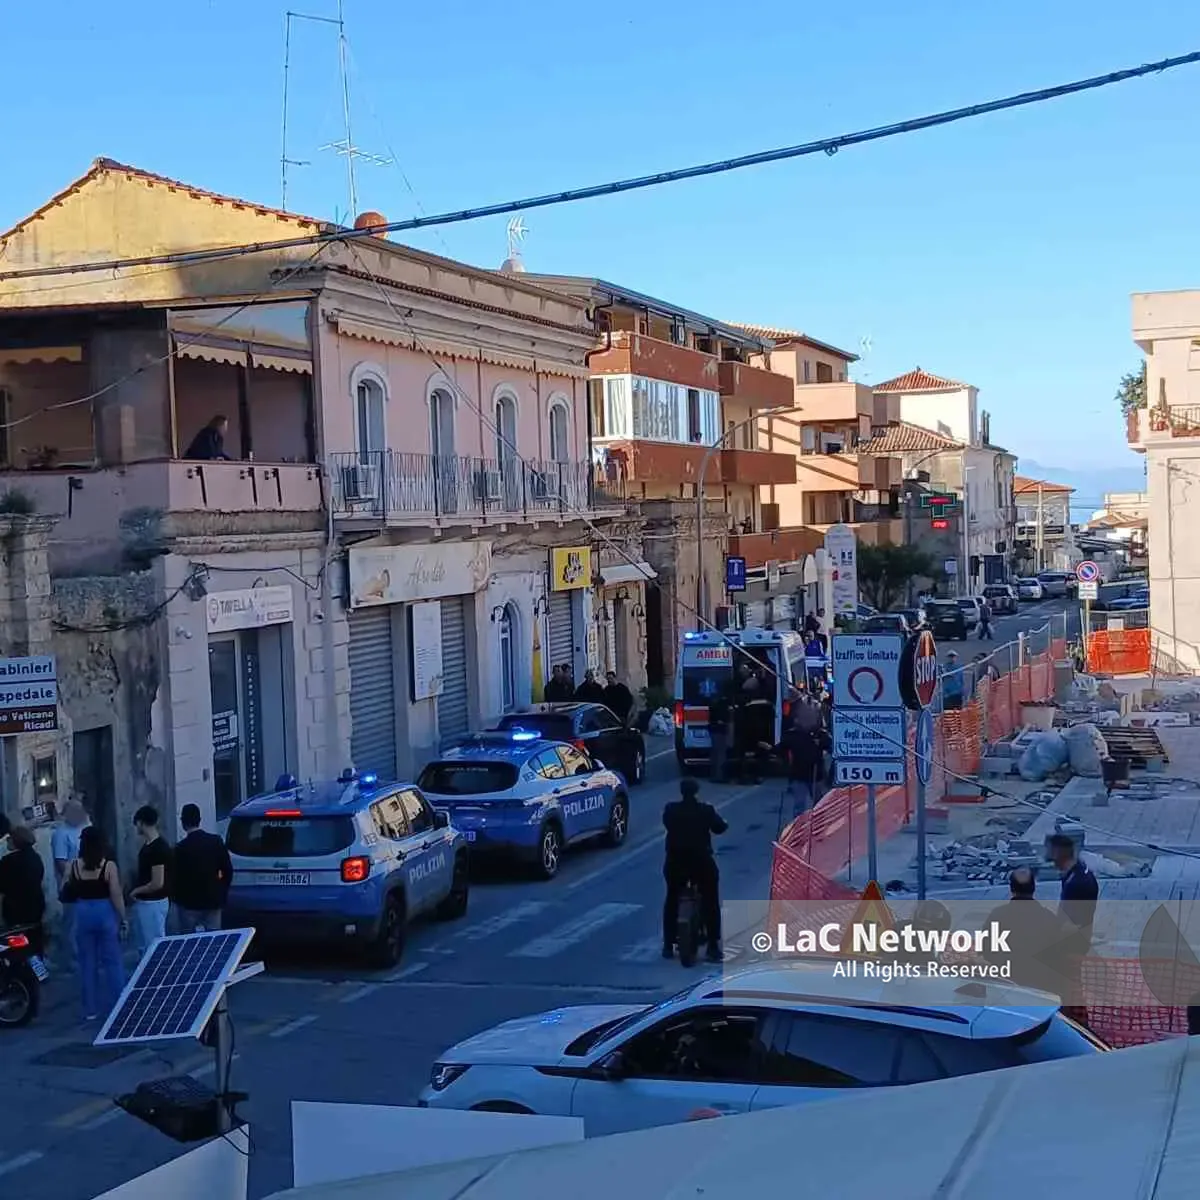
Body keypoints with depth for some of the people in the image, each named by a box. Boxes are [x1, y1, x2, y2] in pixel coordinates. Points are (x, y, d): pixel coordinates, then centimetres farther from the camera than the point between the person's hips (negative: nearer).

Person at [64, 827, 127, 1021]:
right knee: (112, 962, 7)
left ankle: (90, 1009, 15)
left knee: (87, 963, 11)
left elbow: (66, 890, 8)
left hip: (83, 915, 2)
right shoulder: (109, 866, -11)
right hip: (105, 914, -2)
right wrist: (123, 919, -4)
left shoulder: (75, 866, -4)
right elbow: (116, 896, -12)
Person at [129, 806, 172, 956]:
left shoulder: (158, 848, -22)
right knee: (144, 946, 18)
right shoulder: (148, 845, 7)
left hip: (153, 904, -10)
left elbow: (157, 883, -23)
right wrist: (138, 892, 9)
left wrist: (136, 891, -10)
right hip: (144, 902, 10)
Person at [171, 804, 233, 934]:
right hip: (213, 902, 4)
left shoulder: (182, 847, -13)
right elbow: (228, 870, 1)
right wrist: (222, 893, 12)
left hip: (189, 903, -4)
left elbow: (176, 878, -8)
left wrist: (176, 898, 7)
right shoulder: (216, 841, -2)